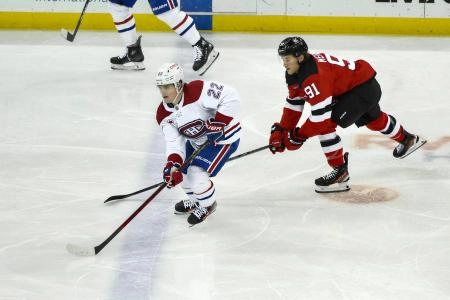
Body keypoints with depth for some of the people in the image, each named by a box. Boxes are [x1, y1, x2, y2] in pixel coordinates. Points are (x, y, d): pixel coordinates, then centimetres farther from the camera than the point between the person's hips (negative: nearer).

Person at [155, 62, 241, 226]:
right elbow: (173, 141, -16)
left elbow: (230, 97, -34)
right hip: (197, 141, 8)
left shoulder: (198, 91, -32)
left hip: (224, 137, -8)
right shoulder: (163, 114, -11)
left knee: (197, 174, -15)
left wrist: (218, 123, -35)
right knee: (180, 170, 10)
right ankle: (194, 200, 40)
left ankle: (208, 205, 15)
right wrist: (173, 164, -33)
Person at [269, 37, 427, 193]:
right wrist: (282, 131, 0)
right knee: (373, 118, 36)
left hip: (365, 87, -11)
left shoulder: (313, 76, -33)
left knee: (326, 123, -19)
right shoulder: (295, 72, -4)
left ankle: (340, 172, -8)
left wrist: (298, 136, -25)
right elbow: (293, 103, 7)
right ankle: (408, 139, 63)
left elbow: (321, 116, -34)